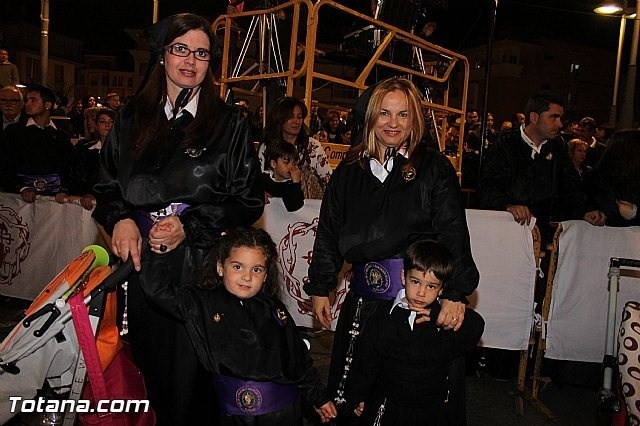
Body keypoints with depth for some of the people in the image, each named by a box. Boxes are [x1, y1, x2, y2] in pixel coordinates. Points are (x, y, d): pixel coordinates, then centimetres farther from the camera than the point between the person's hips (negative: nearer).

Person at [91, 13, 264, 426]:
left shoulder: (229, 123, 2)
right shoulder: (131, 118, 11)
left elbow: (249, 201, -1)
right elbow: (108, 184, 15)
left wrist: (190, 226, -13)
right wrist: (120, 220, -6)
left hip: (201, 263, -3)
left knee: (192, 372, 3)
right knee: (152, 366, 12)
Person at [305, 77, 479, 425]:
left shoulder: (434, 167, -2)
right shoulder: (350, 171, 9)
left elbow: (454, 233, -7)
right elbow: (328, 231, 12)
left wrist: (455, 294, -16)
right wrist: (319, 288, 11)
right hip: (363, 297, 4)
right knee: (353, 388, 12)